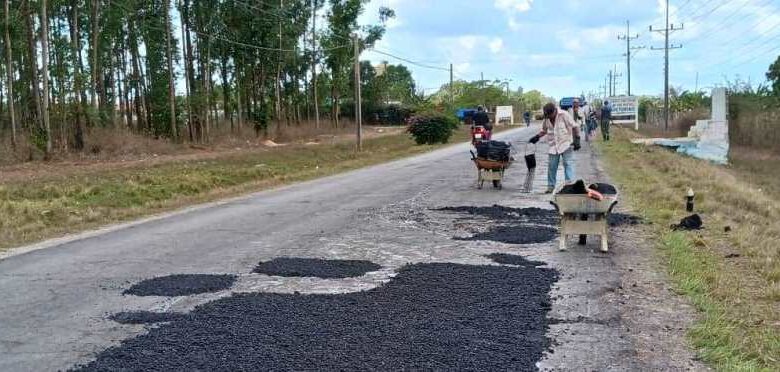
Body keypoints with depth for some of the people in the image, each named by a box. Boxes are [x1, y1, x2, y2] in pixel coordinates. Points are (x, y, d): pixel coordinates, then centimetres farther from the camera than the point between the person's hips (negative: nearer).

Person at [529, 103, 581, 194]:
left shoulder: (564, 115, -12)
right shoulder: (547, 118, 3)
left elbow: (574, 127, -8)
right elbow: (544, 130, 20)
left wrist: (577, 140, -14)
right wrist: (537, 137, 5)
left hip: (566, 144, -5)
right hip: (553, 146, 5)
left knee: (568, 164, -12)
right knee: (552, 166, 5)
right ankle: (551, 186, 15)